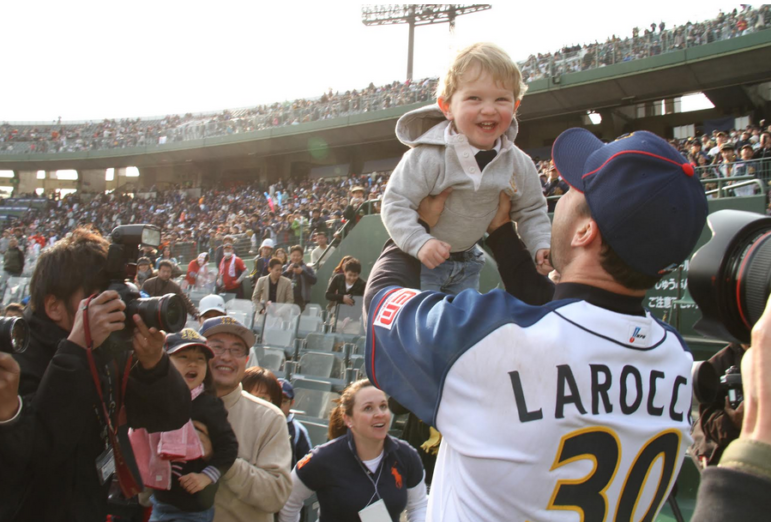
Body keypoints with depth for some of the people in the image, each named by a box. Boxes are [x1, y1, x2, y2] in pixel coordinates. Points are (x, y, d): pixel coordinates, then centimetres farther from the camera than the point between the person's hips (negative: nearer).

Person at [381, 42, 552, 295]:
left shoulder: (519, 164, -11)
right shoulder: (428, 156, -27)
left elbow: (531, 212, 4)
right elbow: (395, 203, -24)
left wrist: (541, 247, -12)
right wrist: (420, 242, -38)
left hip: (467, 259, 5)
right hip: (417, 257, -5)